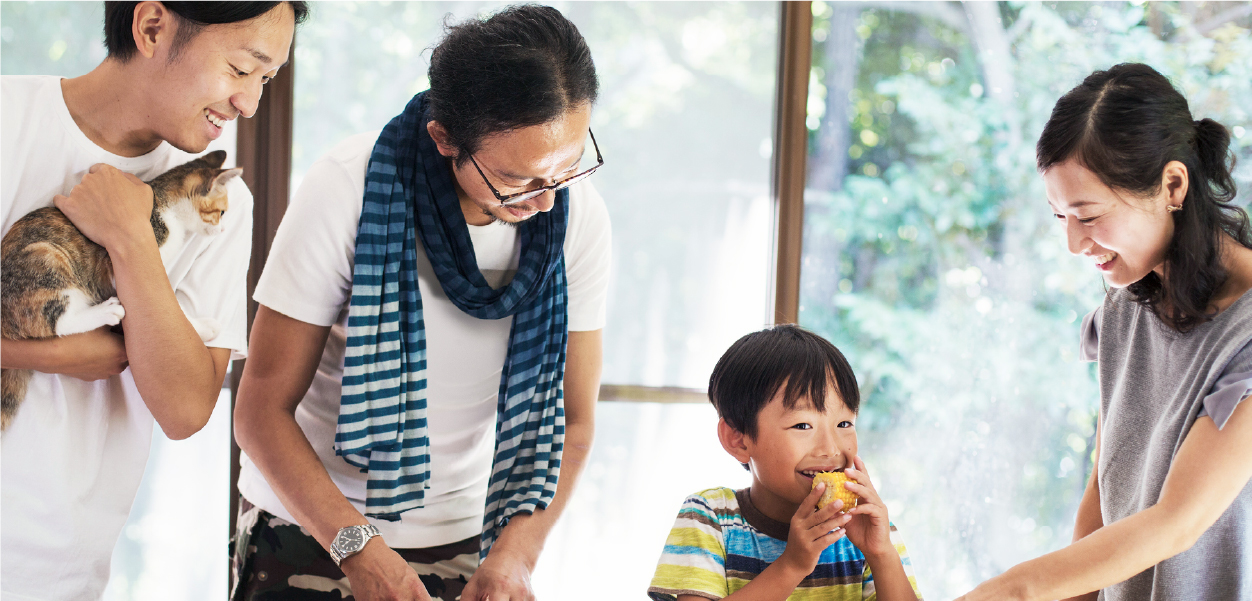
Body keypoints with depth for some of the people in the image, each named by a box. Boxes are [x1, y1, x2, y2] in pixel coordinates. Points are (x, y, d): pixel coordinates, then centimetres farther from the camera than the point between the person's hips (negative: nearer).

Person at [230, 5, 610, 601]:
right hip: (310, 529, -3)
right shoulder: (346, 192, -22)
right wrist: (357, 546, -28)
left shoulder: (578, 216, -11)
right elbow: (263, 409, -17)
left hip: (461, 542, 3)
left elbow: (571, 422, -4)